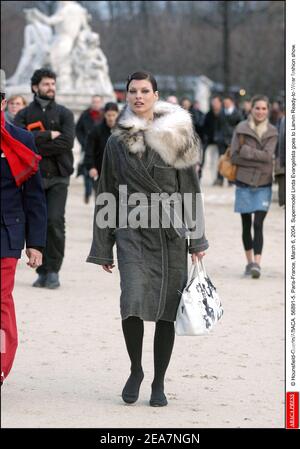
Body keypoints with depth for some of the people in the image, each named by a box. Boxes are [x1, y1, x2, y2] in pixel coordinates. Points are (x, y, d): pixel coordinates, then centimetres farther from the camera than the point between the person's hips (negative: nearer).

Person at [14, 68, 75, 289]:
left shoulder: (64, 113, 9)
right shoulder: (24, 115, 10)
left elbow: (67, 142, -7)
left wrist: (36, 147, -10)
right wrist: (49, 135, -10)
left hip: (58, 177, -1)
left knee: (55, 221, -12)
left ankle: (53, 270, -5)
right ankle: (42, 271, 9)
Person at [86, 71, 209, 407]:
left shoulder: (176, 137, 3)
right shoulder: (117, 142, 6)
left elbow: (190, 190, 5)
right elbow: (106, 195, 10)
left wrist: (197, 239, 1)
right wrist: (103, 248, 7)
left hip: (171, 233, 0)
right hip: (132, 231, 0)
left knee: (167, 309, 1)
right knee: (133, 302, -17)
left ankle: (159, 383, 15)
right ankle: (136, 370, 6)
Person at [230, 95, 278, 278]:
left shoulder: (272, 132, 2)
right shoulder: (241, 129, -1)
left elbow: (268, 155, -11)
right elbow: (234, 156, -5)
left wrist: (246, 151, -13)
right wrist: (258, 159, -10)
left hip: (263, 185, -1)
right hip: (244, 183, 1)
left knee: (258, 224, -11)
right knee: (246, 225, 9)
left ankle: (257, 263, -16)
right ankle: (250, 261, 23)